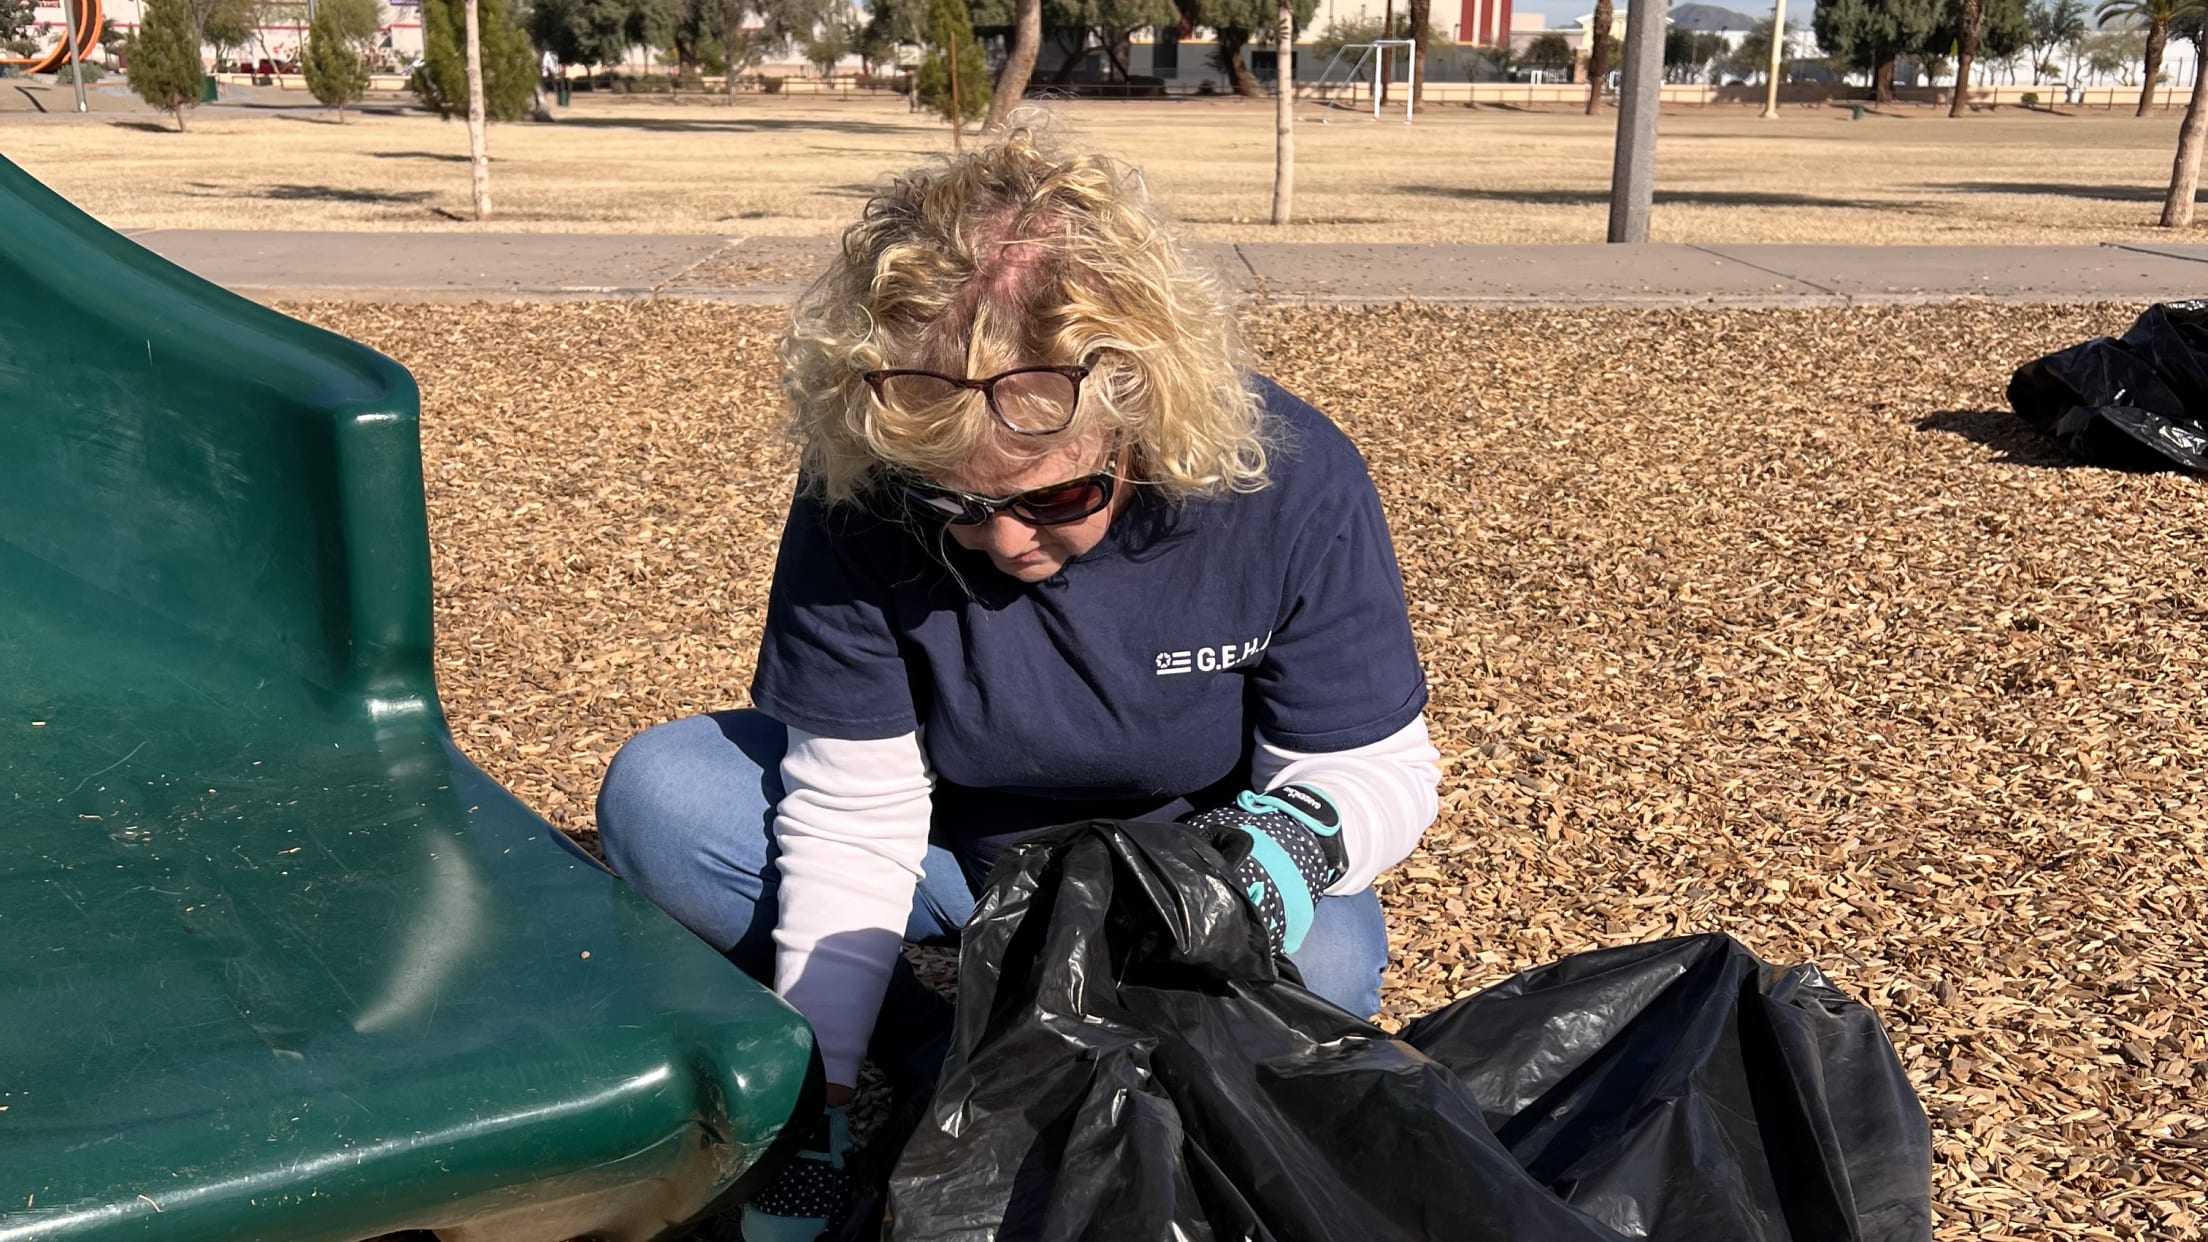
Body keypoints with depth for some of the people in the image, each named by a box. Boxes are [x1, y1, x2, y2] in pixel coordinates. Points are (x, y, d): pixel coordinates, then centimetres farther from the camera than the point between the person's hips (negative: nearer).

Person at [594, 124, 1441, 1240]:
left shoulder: (1292, 484, -26)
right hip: (950, 849, 1)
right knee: (658, 799, -21)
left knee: (1323, 960, -34)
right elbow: (851, 814, -20)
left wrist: (1294, 838, -41)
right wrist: (813, 1106, -25)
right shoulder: (857, 499, -24)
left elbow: (1379, 767, -17)